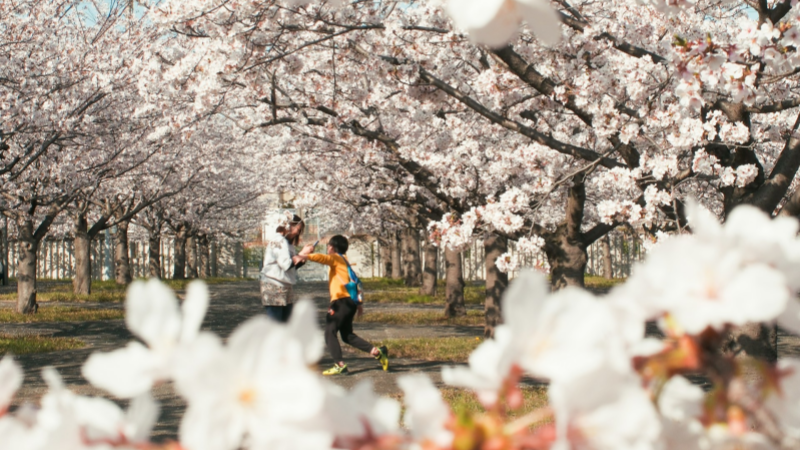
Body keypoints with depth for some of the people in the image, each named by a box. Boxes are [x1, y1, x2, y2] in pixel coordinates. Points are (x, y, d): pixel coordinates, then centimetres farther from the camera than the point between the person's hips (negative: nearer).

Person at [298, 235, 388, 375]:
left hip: (341, 301, -9)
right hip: (350, 301, 9)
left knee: (330, 333, -7)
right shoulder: (344, 260, 25)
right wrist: (358, 303, 28)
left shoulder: (335, 258, -2)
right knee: (347, 335, 16)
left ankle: (340, 365, -16)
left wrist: (306, 255, -36)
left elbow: (322, 258, -25)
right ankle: (376, 351, 6)